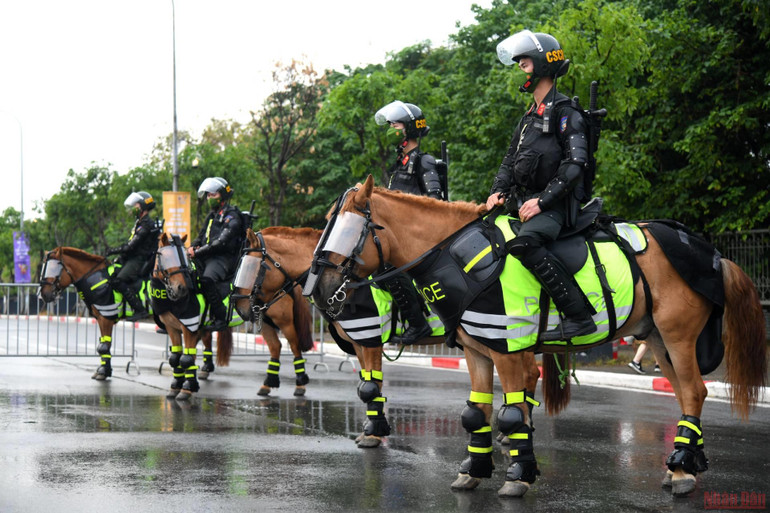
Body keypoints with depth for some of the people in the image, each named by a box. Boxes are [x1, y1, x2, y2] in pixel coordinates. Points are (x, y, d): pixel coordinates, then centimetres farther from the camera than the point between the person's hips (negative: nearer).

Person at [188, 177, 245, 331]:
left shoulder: (232, 216, -7)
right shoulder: (211, 216, 21)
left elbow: (221, 243, -18)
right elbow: (201, 237, 23)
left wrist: (198, 252, -20)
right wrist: (192, 247, 0)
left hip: (224, 257, -9)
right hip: (207, 257, 9)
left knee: (207, 279, -35)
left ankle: (220, 318, -29)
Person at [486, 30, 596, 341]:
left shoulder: (564, 114, -7)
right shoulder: (529, 118, 21)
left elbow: (575, 163, -16)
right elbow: (511, 160, 25)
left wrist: (542, 200, -22)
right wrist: (497, 191, 6)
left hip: (555, 206, -10)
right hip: (522, 201, 10)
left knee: (525, 242, -35)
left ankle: (578, 316, -33)